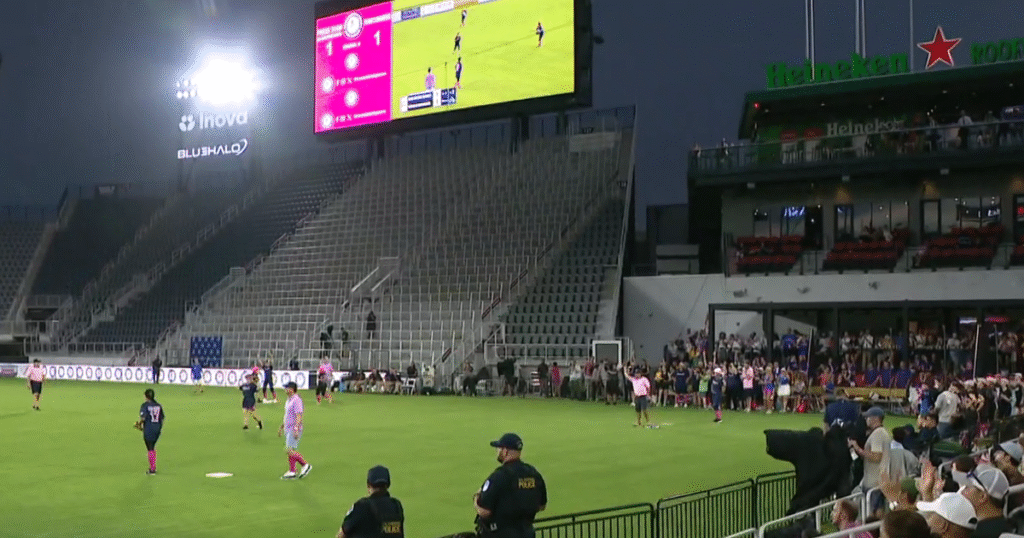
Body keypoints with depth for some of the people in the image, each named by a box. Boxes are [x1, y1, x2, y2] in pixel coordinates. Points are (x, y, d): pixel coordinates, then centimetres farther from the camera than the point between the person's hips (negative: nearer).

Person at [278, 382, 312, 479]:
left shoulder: (296, 400, -16)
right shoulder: (289, 400, 15)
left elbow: (299, 416, -23)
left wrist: (296, 429, -29)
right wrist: (281, 427, 25)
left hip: (294, 430, -10)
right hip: (288, 429, 10)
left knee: (290, 450, -12)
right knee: (290, 451, 9)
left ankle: (305, 465, -1)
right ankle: (291, 472, 13)